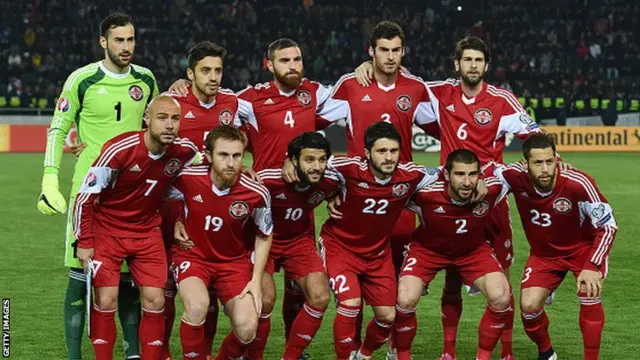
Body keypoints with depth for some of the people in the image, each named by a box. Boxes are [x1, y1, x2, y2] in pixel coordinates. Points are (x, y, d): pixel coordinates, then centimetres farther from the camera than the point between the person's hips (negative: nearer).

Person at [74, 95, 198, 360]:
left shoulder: (184, 151, -10)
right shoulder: (120, 149, -23)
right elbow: (86, 196, -15)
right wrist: (84, 242, -13)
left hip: (147, 232, 4)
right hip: (107, 230, -4)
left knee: (155, 300, -2)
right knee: (106, 300, -10)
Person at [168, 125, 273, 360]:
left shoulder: (257, 194, -17)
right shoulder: (187, 178, -18)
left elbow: (264, 236, 2)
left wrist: (256, 280, -3)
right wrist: (175, 223, -7)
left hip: (233, 260, 1)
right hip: (192, 255, -1)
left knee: (247, 329, -15)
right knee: (197, 306, -33)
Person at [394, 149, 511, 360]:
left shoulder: (492, 189, -29)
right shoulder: (425, 194, -34)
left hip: (474, 250, 2)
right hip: (428, 249, -2)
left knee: (501, 298, -19)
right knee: (405, 301, -23)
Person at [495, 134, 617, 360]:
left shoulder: (578, 184, -35)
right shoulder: (516, 178, -26)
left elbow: (608, 226, -24)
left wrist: (592, 266, -32)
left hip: (583, 248, -3)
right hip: (544, 253, 3)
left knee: (590, 300, -23)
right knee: (529, 306, -11)